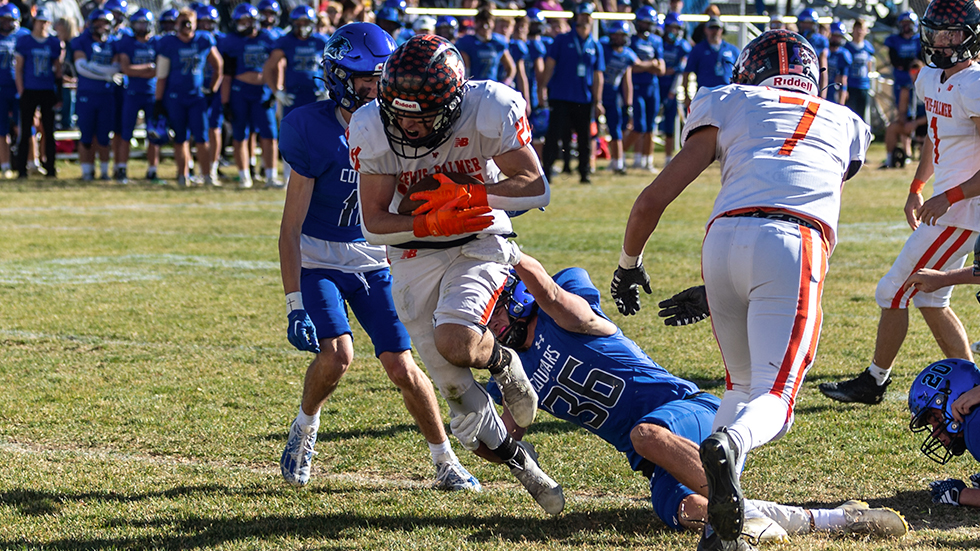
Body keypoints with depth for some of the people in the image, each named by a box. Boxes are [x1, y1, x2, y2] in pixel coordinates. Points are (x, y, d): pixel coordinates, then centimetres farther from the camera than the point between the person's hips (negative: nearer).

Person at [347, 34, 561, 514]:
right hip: (413, 255, 2)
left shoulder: (491, 111, -24)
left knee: (455, 342, -30)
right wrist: (433, 223, -32)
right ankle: (523, 466, 25)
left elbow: (536, 188, -18)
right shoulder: (372, 129, -20)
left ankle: (502, 360, 5)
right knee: (464, 403, 1)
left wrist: (469, 196, -31)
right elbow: (374, 225, -15)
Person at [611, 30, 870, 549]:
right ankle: (729, 445, -41)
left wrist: (629, 265, 35)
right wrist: (711, 293, 41)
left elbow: (653, 199, 18)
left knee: (743, 384, 19)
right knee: (774, 398, -6)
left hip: (725, 238, 1)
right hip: (794, 246, -1)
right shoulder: (846, 126, 32)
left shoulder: (730, 104, 24)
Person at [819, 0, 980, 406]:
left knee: (895, 292, -2)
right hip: (946, 207, 10)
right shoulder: (931, 77, 9)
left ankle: (874, 381, 11)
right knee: (928, 298, 16)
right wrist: (916, 189, 24)